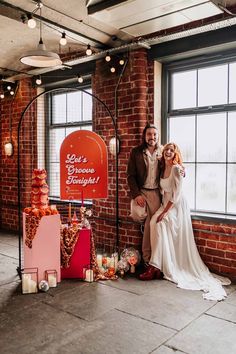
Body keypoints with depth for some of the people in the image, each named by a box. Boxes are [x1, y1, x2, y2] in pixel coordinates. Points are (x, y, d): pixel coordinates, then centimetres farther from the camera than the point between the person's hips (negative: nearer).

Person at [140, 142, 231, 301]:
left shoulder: (176, 168, -14)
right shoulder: (163, 168, 10)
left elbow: (176, 195, -17)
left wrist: (164, 212, -18)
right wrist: (162, 209, 3)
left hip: (177, 206, -7)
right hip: (166, 204, 7)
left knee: (160, 225, -23)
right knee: (154, 222, -12)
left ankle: (156, 267, -17)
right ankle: (156, 266, -5)